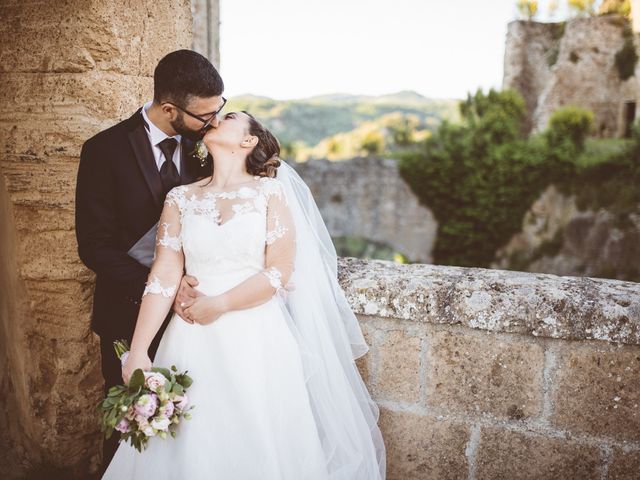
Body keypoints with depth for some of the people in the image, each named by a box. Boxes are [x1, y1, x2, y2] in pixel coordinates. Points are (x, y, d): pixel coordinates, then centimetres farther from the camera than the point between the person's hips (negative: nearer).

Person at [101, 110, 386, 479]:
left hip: (257, 340, -2)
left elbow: (280, 272, -8)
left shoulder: (270, 193, -2)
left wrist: (218, 305, -13)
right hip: (195, 342, 3)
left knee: (260, 446, 8)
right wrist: (138, 352, -8)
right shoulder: (180, 199, 5)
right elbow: (165, 275, -2)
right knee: (193, 450, 10)